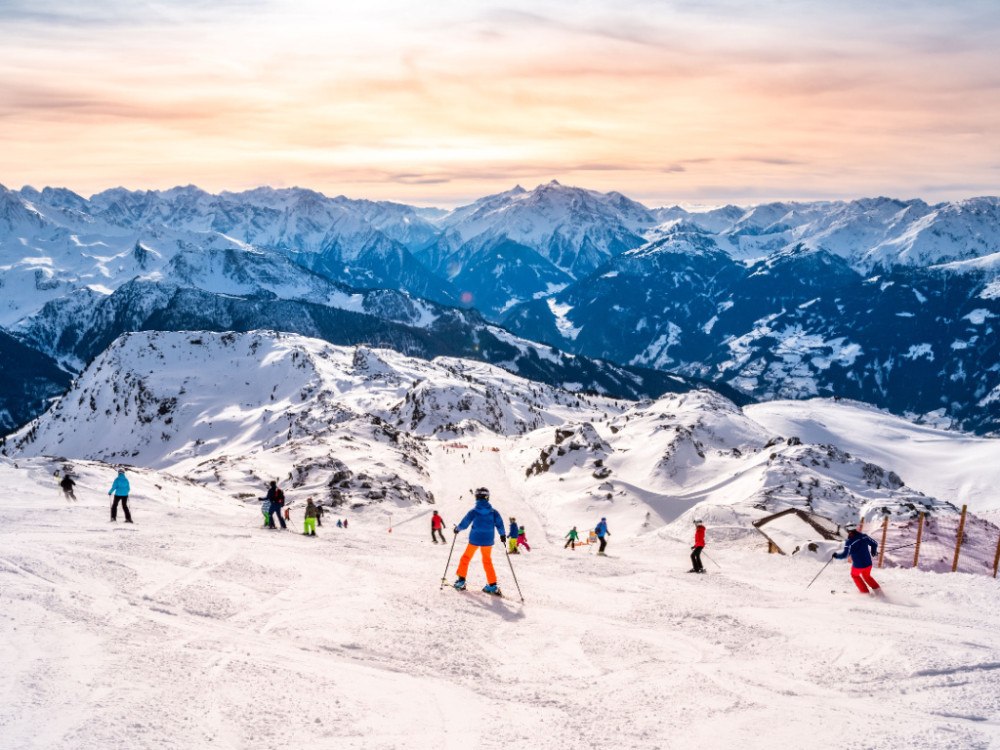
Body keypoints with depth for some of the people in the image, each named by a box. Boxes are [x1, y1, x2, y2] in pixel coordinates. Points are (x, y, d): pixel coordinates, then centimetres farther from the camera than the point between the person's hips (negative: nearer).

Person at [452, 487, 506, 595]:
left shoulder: (474, 511, -10)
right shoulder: (493, 511, -6)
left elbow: (464, 524, -5)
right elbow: (499, 524, -5)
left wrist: (457, 529, 15)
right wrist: (502, 535, 10)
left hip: (474, 540, -2)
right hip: (488, 541, 2)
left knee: (466, 558, 18)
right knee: (487, 562, 16)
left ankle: (461, 580, 17)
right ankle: (493, 585, 11)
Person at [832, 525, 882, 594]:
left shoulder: (849, 542, -19)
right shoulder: (864, 536, -5)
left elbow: (845, 555, -19)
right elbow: (874, 543, 6)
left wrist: (836, 555, 0)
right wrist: (873, 551, 27)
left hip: (858, 566, -4)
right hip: (868, 564, 4)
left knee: (854, 575, 28)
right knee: (867, 576, 33)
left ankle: (864, 591, 29)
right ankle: (876, 588, 24)